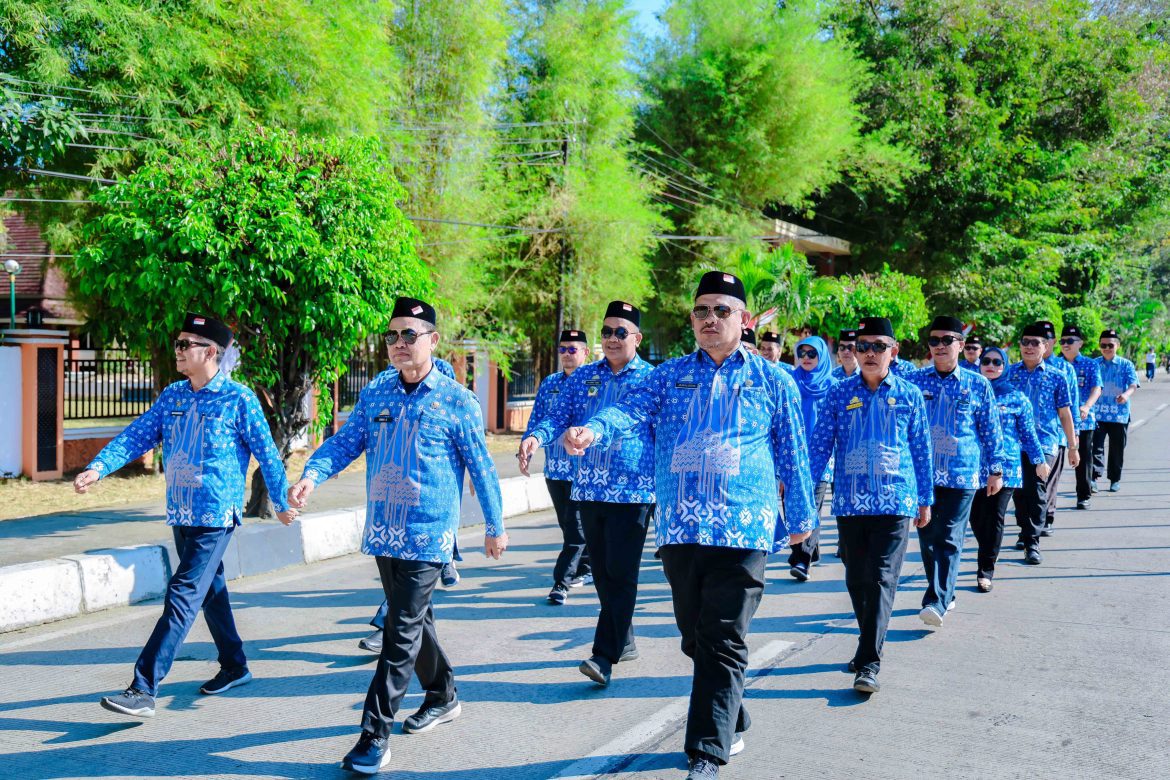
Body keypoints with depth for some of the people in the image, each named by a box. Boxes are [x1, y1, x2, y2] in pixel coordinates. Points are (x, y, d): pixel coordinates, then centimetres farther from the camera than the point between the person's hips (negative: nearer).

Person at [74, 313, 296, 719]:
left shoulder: (239, 399, -10)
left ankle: (143, 689, -10)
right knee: (210, 591, 18)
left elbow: (266, 453, -5)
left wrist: (281, 502, 1)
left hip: (216, 517, -7)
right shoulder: (172, 395, 8)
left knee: (182, 598, -10)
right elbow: (137, 435, 2)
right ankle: (235, 666, 33)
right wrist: (99, 466, -13)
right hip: (181, 515, 7)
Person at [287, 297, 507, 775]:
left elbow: (481, 468, -2)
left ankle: (374, 736, -1)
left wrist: (495, 527, 3)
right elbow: (345, 442, 0)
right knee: (413, 621, 19)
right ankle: (443, 697, 39)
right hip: (382, 532, 5)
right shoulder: (375, 393, 4)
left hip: (428, 536, -5)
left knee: (403, 633, -7)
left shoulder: (456, 400, -8)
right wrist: (312, 475, -19)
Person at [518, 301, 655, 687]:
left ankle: (605, 656, -5)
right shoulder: (584, 376, 10)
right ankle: (624, 642, 28)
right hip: (589, 488, 5)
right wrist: (536, 437, -15)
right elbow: (560, 415, 5)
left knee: (620, 572, -7)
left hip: (633, 491, -5)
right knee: (602, 572, 12)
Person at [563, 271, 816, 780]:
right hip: (678, 529, 3)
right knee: (695, 639, 14)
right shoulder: (670, 375, 9)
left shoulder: (772, 381, 6)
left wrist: (800, 517, 15)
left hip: (741, 530, -3)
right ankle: (732, 723, 35)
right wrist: (592, 430, -29)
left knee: (722, 645, -5)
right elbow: (632, 407, -9)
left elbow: (792, 454, 11)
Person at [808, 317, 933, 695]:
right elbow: (820, 445, 5)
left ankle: (869, 664, -9)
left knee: (881, 579, -9)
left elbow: (921, 450, 11)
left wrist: (925, 499, 13)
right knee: (856, 580, 10)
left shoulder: (910, 395, 5)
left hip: (895, 502, -2)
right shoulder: (839, 394, 5)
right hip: (849, 502, 2)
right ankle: (870, 644, 30)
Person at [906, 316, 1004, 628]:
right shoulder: (915, 381, 5)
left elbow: (991, 430, 8)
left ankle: (937, 602, -11)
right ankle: (944, 593, 24)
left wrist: (996, 470, 6)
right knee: (928, 536, 8)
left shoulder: (978, 385, 3)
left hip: (962, 474, -2)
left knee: (949, 539, -8)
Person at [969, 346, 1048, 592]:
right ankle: (988, 556, 31)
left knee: (994, 517, -5)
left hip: (1005, 466, -2)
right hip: (973, 465, 2)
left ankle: (986, 571, 2)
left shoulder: (1015, 396, 4)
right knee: (976, 517, 4)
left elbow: (1028, 432, 9)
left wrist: (1039, 461, 8)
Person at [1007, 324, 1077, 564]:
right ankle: (1025, 531, 30)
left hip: (1045, 443, -2)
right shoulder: (1009, 373, 6)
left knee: (1037, 492, -9)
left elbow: (1065, 413, 7)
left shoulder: (1056, 377, 4)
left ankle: (1032, 543, -4)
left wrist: (1073, 447, 8)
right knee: (1019, 491, 9)